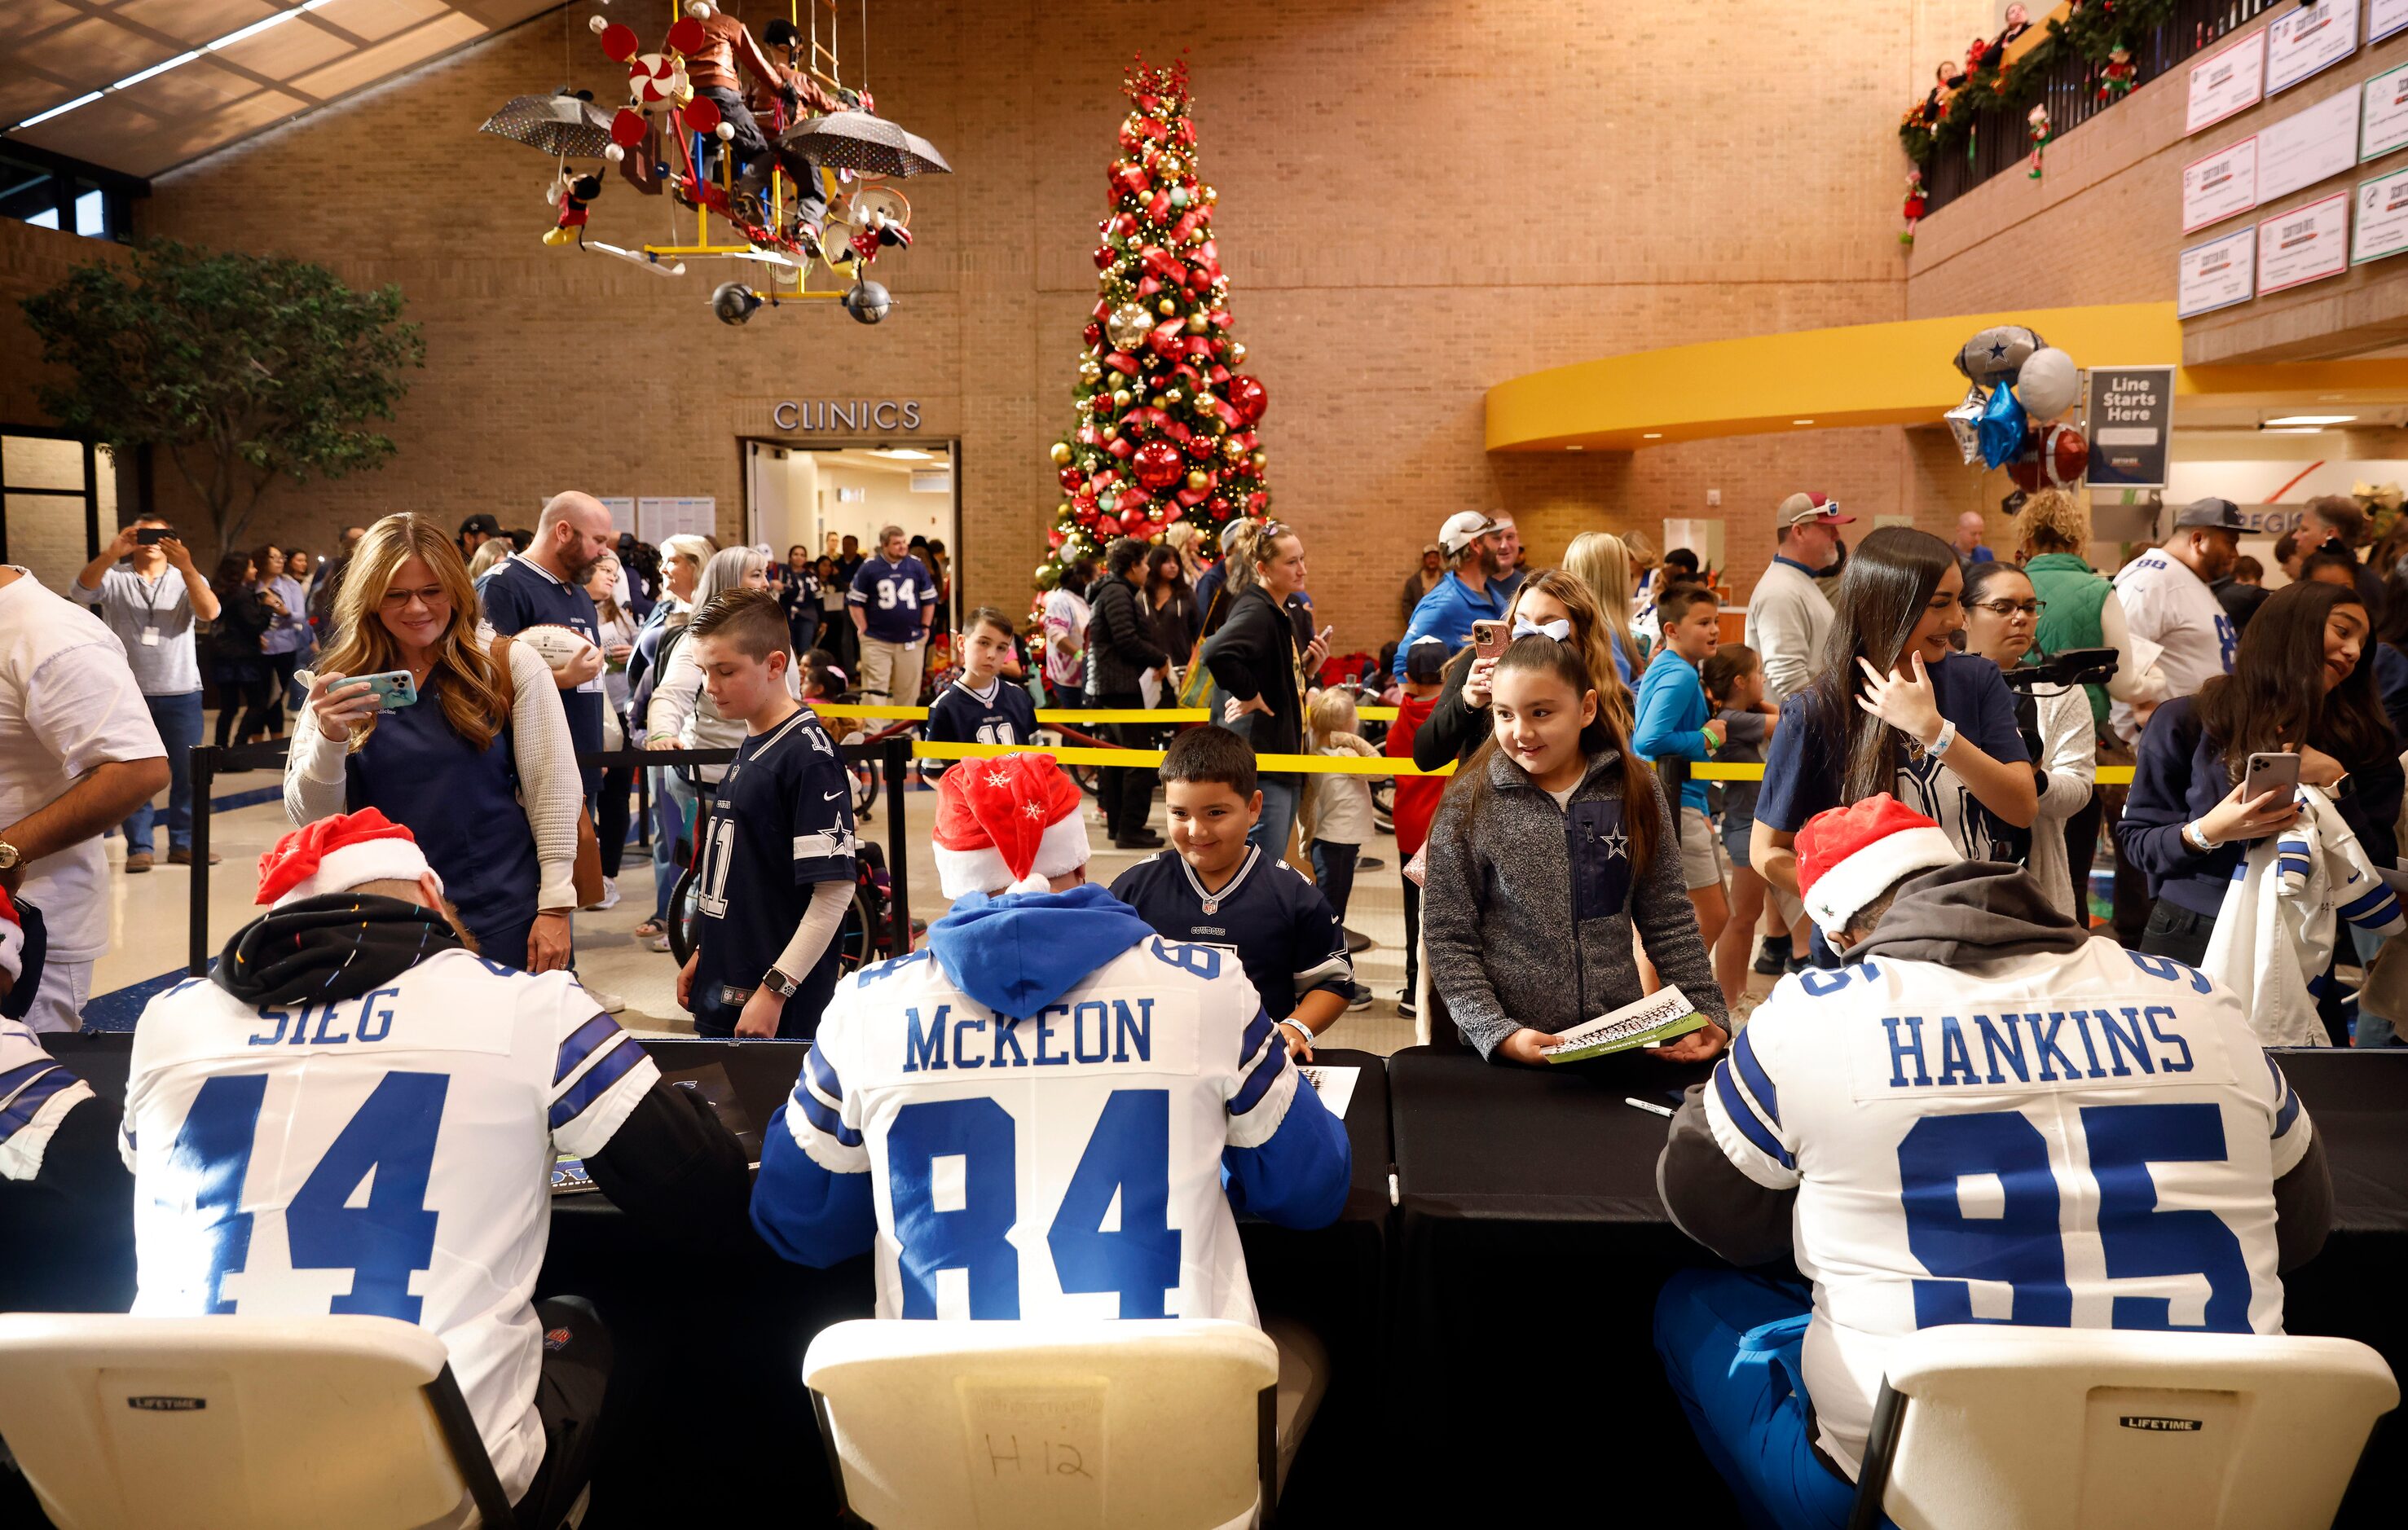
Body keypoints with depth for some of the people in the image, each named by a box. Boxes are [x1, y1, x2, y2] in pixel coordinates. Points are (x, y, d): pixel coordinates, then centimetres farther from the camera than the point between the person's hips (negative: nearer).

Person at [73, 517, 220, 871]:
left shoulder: (187, 579, 8)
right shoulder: (114, 579, 6)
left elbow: (209, 612, -11)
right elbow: (81, 590, -14)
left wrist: (186, 567, -25)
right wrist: (111, 553, -28)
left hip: (181, 693, 1)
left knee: (186, 773, 4)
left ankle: (184, 843, 12)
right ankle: (139, 847, 9)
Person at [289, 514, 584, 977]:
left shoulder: (511, 666, -3)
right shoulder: (342, 685, 4)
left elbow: (552, 790, -4)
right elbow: (309, 815, 0)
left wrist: (555, 906, -8)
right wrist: (329, 738, -18)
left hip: (501, 918, -2)